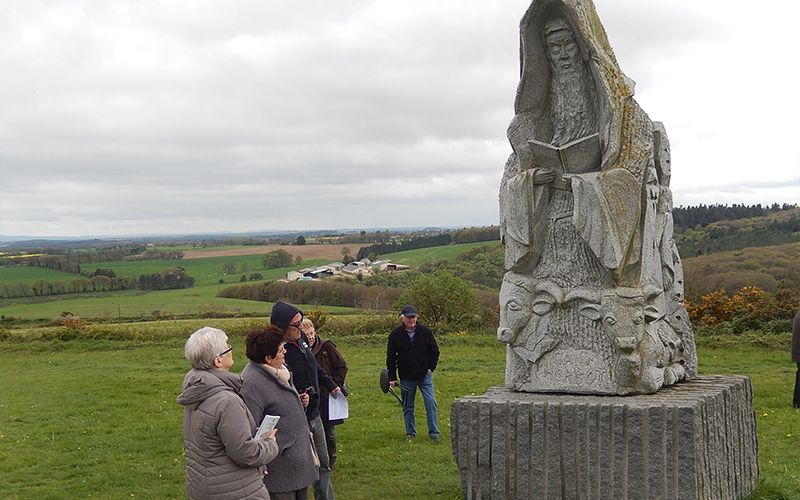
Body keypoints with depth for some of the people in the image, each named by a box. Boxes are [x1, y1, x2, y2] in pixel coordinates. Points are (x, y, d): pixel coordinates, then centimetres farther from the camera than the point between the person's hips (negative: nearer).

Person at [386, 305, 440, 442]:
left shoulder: (425, 332, -2)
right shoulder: (395, 335, -3)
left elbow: (434, 352, 8)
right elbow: (391, 357, 3)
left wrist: (430, 368, -1)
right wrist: (392, 377, 0)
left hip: (424, 375, 0)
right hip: (406, 378, 1)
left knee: (431, 403, -5)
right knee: (407, 406, 9)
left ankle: (434, 432, 5)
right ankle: (410, 433, 23)